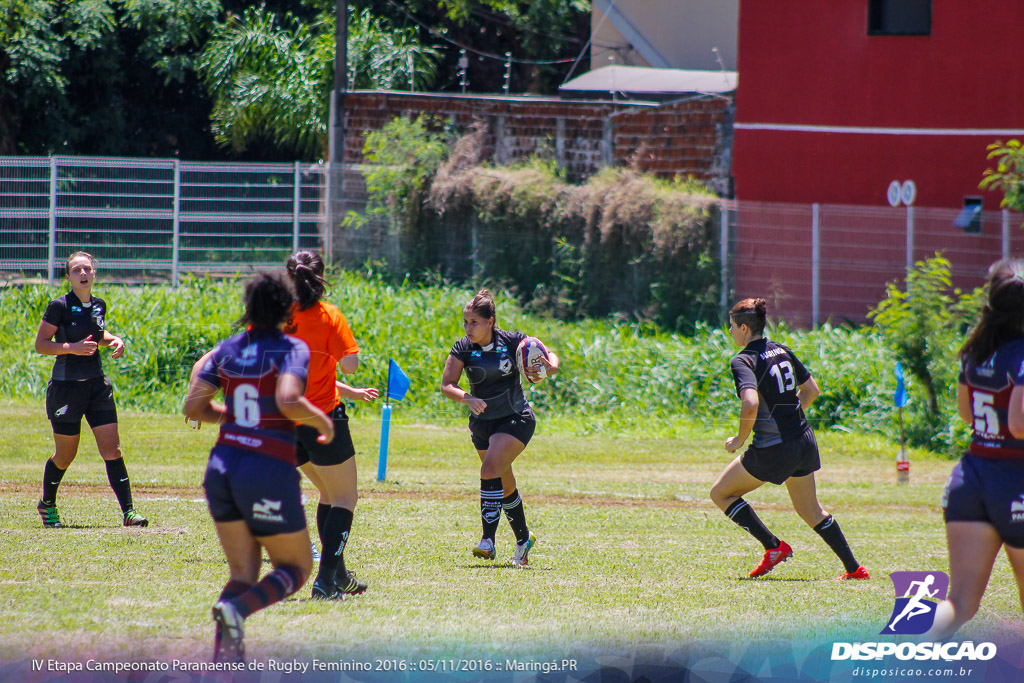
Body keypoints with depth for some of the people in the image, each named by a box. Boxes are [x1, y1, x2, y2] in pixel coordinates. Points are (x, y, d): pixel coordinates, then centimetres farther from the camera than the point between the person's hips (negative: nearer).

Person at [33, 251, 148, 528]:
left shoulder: (99, 305, 7)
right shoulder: (60, 306, -11)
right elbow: (40, 344, -10)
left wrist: (113, 340, 6)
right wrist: (73, 347, -22)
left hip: (97, 383, 5)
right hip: (66, 387, -5)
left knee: (112, 449, -5)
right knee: (66, 455, 7)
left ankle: (128, 511, -8)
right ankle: (47, 504, 31)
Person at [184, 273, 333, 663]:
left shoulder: (227, 349, 8)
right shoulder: (291, 349, -7)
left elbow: (194, 407, 8)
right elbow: (288, 401, -24)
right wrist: (322, 422, -6)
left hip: (223, 467, 5)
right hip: (270, 473, -5)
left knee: (243, 572, 13)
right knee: (296, 568, 11)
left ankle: (224, 659, -10)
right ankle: (237, 608, -19)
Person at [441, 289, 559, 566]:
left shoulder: (512, 341, -12)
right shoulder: (462, 349, -8)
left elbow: (550, 357, -6)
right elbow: (447, 385, -14)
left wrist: (549, 368, -29)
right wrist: (467, 398, -34)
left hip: (515, 420, -4)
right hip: (482, 423, 4)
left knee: (491, 470, -24)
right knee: (504, 485, 15)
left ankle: (488, 541, -27)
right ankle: (523, 539, 35)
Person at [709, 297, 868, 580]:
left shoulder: (743, 361, -15)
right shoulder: (781, 351, 8)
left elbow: (751, 404, -30)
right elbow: (811, 390, 16)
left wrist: (739, 440, -16)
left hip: (773, 448, -8)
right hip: (803, 440, 8)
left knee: (721, 493, 10)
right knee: (810, 511, 22)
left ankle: (774, 546, 3)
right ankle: (854, 568, 21)